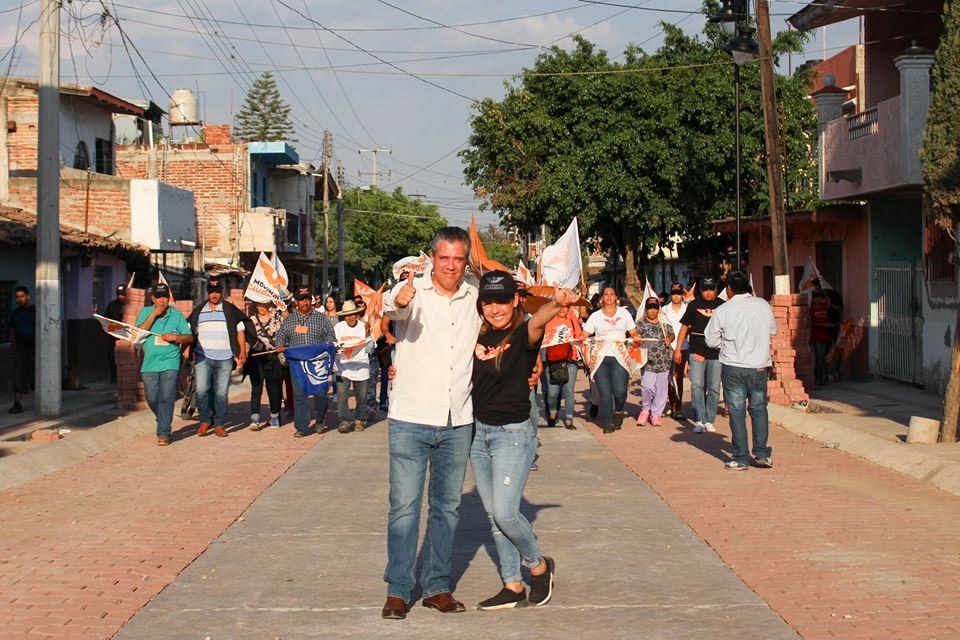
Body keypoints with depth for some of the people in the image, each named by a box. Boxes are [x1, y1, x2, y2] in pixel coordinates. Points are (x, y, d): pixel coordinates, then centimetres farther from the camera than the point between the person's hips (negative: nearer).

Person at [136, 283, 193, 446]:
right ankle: (164, 422, 33)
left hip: (170, 363, -2)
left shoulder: (177, 314, 7)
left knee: (166, 398, -9)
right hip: (150, 363, 2)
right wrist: (153, 315, -11)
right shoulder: (145, 312, 8)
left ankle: (163, 433, -7)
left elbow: (189, 337, 7)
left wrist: (176, 337, -13)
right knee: (152, 399, 7)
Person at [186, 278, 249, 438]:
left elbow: (240, 331, 8)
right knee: (201, 390, -11)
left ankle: (219, 425, 9)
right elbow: (189, 332, 17)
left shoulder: (230, 310, 8)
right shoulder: (198, 311, 13)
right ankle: (205, 420, 6)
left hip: (224, 359, -1)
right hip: (203, 357, 1)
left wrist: (243, 352, -1)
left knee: (221, 392, 0)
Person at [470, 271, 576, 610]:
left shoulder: (523, 335, -11)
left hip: (513, 433, -6)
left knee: (505, 512, -12)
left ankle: (540, 566, 15)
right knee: (493, 515, 10)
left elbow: (537, 322, -34)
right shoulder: (477, 338, 5)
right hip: (479, 432, 6)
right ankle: (512, 586, 20)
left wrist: (556, 304, -58)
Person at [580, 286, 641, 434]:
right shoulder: (595, 316, 10)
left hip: (619, 357, 0)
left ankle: (618, 410, 18)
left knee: (620, 390, -14)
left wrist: (636, 337, -8)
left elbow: (633, 333, 15)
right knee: (605, 393, -5)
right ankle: (608, 423, 7)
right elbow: (584, 335, 6)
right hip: (601, 358, 0)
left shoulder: (624, 313, 13)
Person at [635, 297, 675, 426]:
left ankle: (656, 414, 16)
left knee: (661, 389, 5)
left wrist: (669, 339, -1)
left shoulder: (664, 323, 11)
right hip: (648, 361, -3)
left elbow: (672, 334, 20)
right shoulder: (640, 324, 3)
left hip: (664, 361, 3)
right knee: (647, 387, -13)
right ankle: (645, 409, 12)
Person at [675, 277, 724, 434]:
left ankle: (709, 421, 14)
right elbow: (684, 326, 10)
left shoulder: (722, 306, 5)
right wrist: (678, 349, 5)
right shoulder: (694, 305, 6)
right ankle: (699, 421, -5)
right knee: (697, 386, -7)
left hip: (716, 353, 1)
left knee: (714, 388, 5)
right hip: (697, 351, -1)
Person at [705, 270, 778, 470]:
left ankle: (741, 458, 6)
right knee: (759, 408, 15)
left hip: (733, 367, -2)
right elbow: (773, 330, 13)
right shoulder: (763, 305, -2)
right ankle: (762, 453, 12)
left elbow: (711, 340, -1)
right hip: (759, 366, 2)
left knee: (737, 411, 4)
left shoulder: (722, 311, -8)